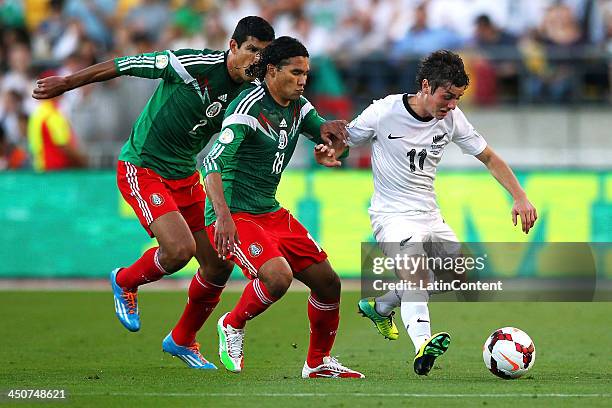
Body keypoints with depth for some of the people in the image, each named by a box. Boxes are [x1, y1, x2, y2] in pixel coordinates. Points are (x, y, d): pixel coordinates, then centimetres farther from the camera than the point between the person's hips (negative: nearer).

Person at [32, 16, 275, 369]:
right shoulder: (195, 65, -22)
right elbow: (125, 65, -13)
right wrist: (67, 83, -3)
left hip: (185, 176, 7)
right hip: (141, 169, -7)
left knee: (220, 264, 3)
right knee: (179, 249, -24)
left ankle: (182, 340, 26)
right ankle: (126, 282, 10)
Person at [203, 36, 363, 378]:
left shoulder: (298, 106, 7)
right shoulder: (249, 108, -19)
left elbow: (332, 143, 16)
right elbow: (213, 162, -29)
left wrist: (330, 129, -10)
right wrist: (223, 215, -42)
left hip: (272, 212, 9)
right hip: (234, 215, -8)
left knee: (328, 282, 5)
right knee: (279, 276, -30)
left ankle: (319, 363, 23)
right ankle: (232, 326, -1)